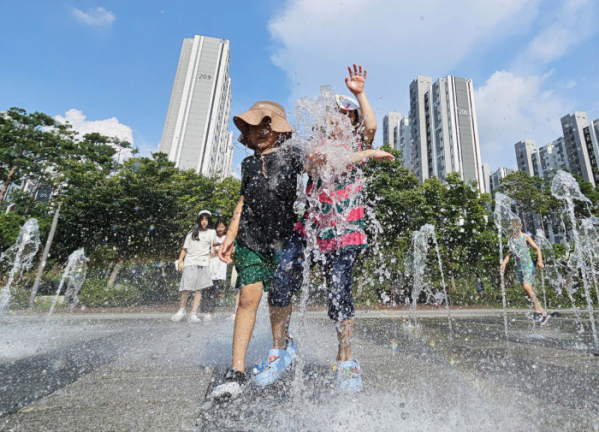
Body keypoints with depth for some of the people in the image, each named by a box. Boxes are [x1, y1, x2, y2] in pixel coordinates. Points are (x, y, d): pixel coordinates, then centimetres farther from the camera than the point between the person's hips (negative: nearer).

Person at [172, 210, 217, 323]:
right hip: (190, 262, 0)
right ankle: (181, 311, 11)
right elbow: (184, 248, 14)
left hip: (203, 263, 0)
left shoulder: (212, 232, 14)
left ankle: (193, 314, -3)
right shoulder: (192, 233, 14)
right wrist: (180, 261, 4)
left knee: (199, 289, -5)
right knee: (186, 288, -8)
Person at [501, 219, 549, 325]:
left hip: (528, 265, -6)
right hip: (519, 267, 6)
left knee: (526, 286, -24)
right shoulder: (513, 239, 16)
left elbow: (537, 248, -5)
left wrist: (540, 260, -21)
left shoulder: (525, 236, 1)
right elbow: (510, 253, 20)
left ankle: (537, 310, -11)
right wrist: (504, 262, 6)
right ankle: (543, 313, 12)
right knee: (528, 291, 3)